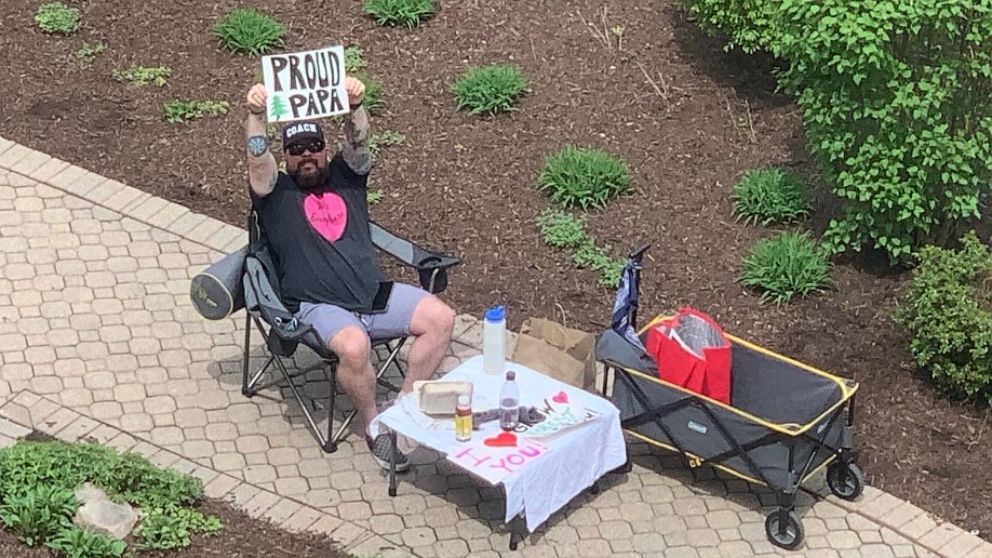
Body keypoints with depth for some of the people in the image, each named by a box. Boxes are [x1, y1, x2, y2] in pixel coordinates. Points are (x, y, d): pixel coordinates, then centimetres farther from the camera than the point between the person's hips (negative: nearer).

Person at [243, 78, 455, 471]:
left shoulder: (345, 177, 18)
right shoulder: (276, 193, 10)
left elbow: (359, 142, -1)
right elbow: (258, 160, -10)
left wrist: (354, 103, -23)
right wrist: (256, 114, -29)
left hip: (375, 294, 5)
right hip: (320, 307, -5)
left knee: (441, 318, -14)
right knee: (354, 347, -35)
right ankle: (373, 425, -9)